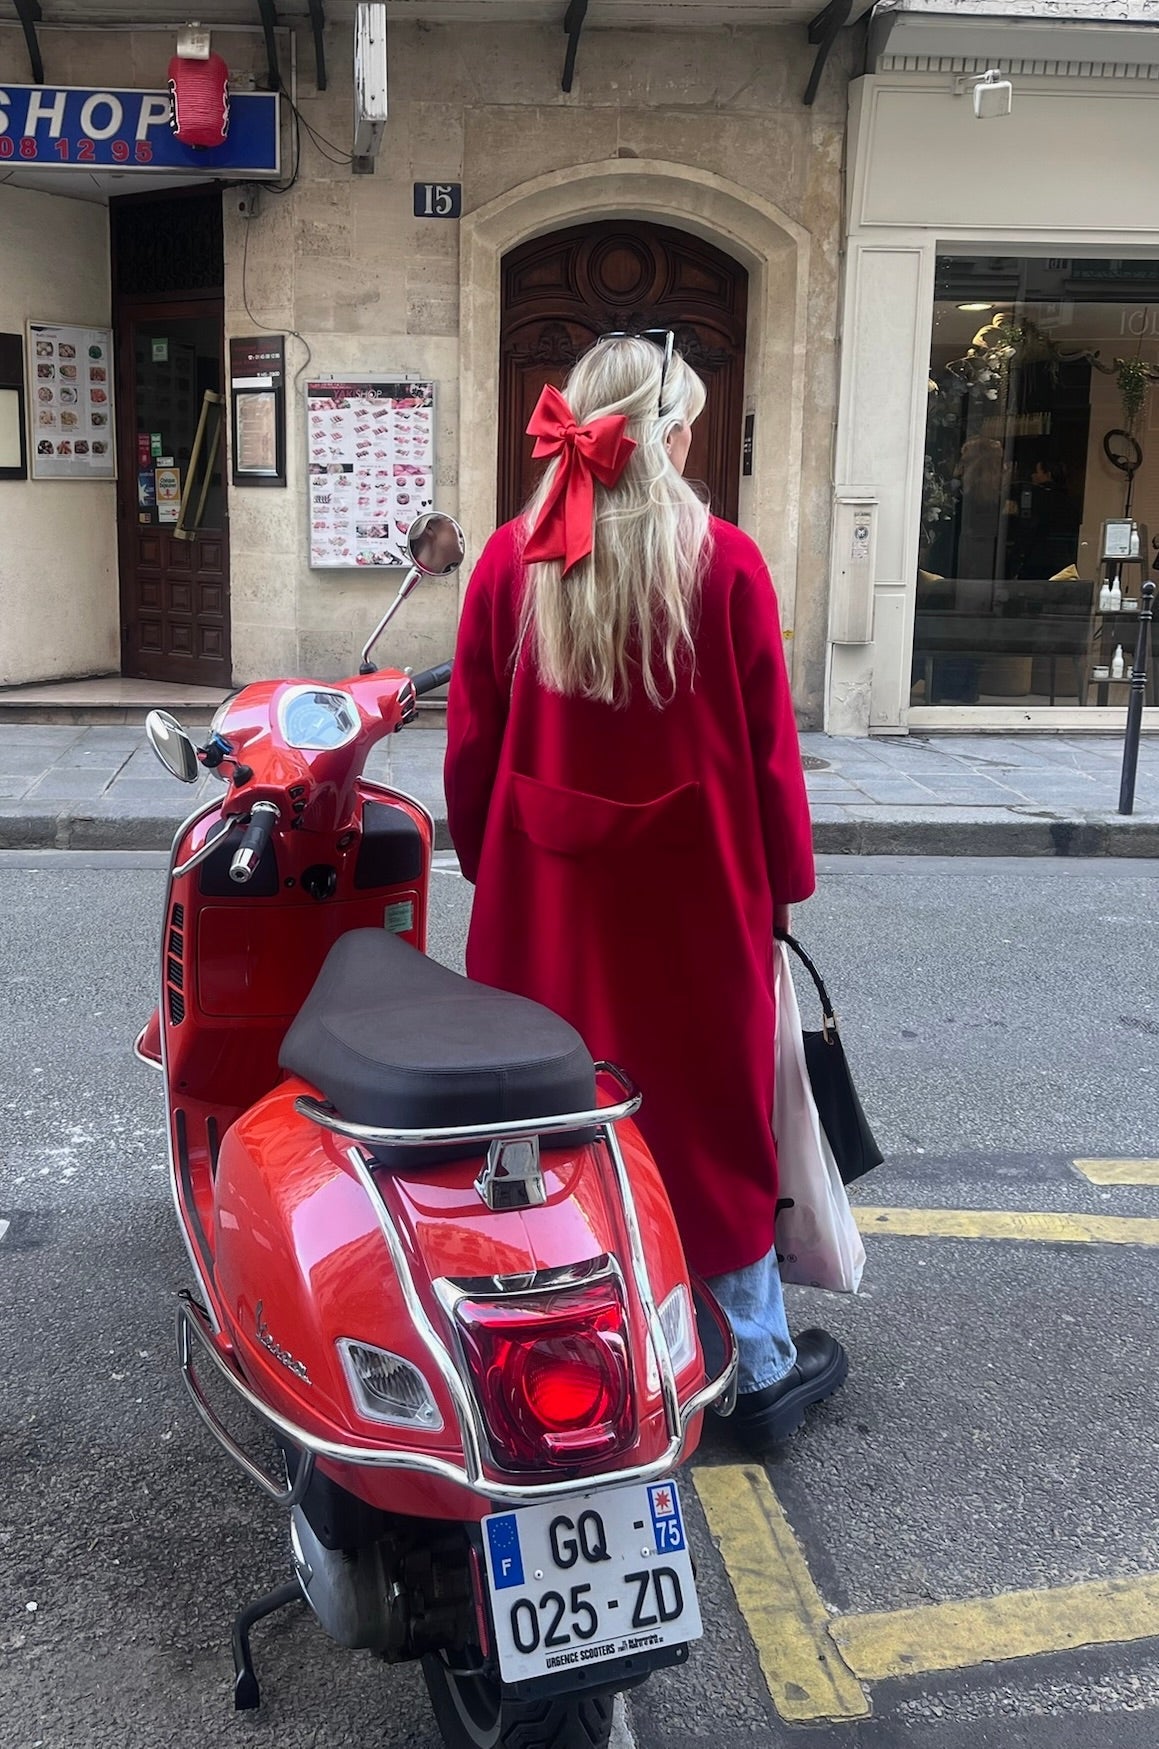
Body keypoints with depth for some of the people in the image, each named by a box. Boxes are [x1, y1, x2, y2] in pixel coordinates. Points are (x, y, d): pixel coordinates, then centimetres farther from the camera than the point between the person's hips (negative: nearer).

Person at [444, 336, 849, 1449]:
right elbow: (769, 748, -6)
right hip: (696, 894, -2)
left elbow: (471, 745, 1)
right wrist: (785, 879, 6)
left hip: (543, 897, 2)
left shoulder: (512, 562, -3)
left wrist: (489, 867, 15)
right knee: (712, 1111, 13)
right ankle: (763, 1367, 28)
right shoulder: (724, 562, -10)